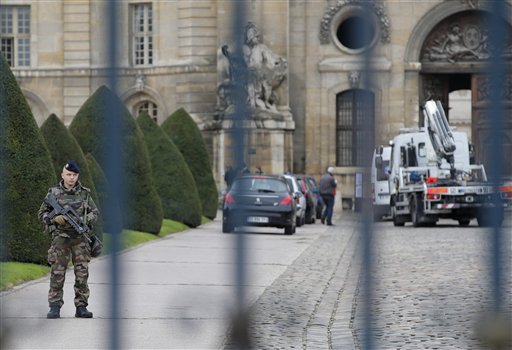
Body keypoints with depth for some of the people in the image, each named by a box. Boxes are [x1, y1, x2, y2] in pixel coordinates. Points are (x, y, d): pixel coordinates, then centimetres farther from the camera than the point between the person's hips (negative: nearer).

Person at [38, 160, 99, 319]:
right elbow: (42, 213, 7)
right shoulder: (53, 193, 2)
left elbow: (95, 213, 10)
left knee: (82, 273, -2)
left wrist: (83, 220, -9)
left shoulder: (84, 193, 6)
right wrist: (54, 218, -13)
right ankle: (55, 307, -2)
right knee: (57, 273, -5)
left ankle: (81, 307, 4)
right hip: (60, 237, -1)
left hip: (80, 238, 1)